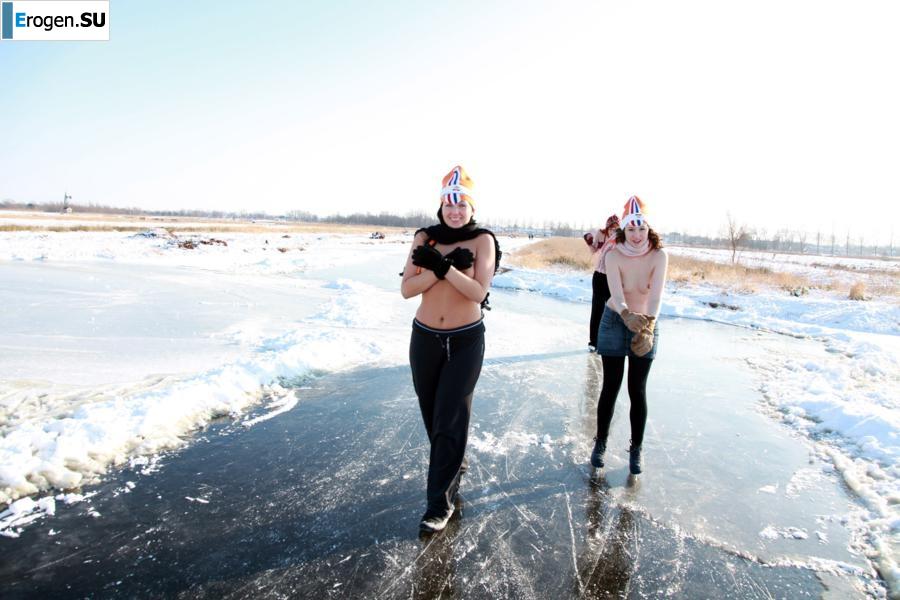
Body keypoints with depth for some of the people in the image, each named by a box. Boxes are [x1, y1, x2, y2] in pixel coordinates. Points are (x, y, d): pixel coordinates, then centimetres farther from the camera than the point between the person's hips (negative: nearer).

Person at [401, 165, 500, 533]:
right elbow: (406, 288, -9)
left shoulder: (482, 240, -6)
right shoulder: (425, 238, 1)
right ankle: (453, 464, 43)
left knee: (451, 418, -3)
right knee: (432, 415, 16)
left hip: (466, 341, -3)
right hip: (425, 338, 4)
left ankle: (441, 500, 9)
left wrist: (441, 266, -24)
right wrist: (448, 266, -19)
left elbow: (479, 291, -16)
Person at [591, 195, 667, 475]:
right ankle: (600, 443, 24)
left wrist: (648, 327, -42)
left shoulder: (659, 256, -16)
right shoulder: (614, 255, -17)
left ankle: (636, 450, 21)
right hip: (615, 323, 0)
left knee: (638, 391, 5)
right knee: (610, 387, 6)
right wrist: (627, 316, -49)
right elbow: (616, 294, -29)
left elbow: (656, 296, -26)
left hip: (646, 326, 1)